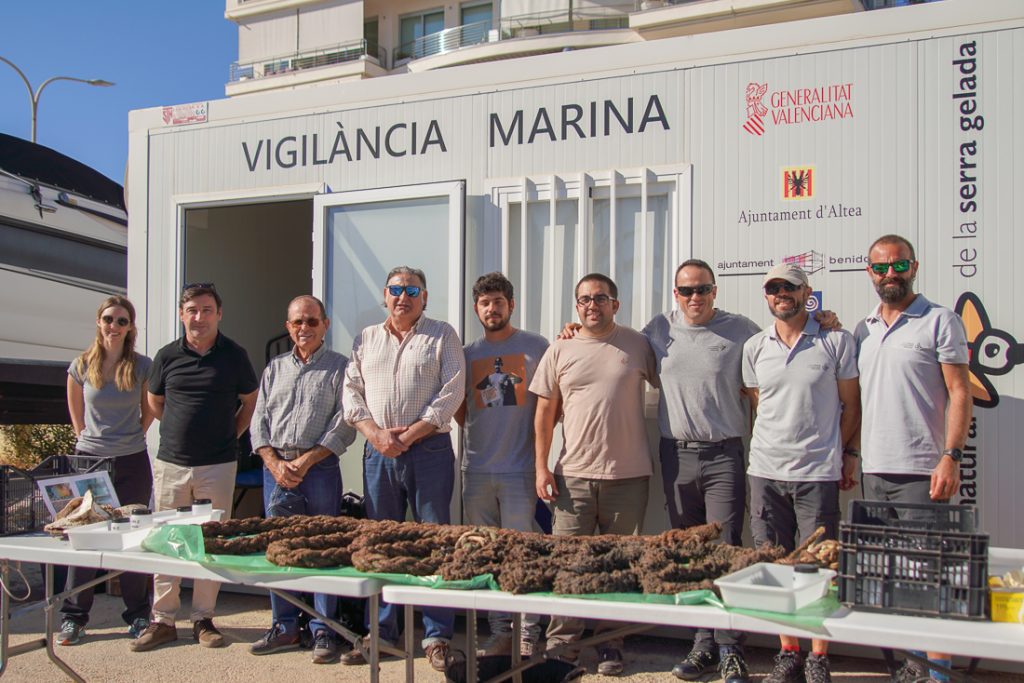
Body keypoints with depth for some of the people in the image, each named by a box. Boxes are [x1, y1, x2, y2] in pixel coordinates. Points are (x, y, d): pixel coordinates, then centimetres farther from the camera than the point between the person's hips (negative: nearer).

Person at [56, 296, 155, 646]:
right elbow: (75, 410, 16)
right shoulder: (81, 366, 1)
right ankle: (73, 617, 11)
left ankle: (138, 616, 14)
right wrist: (89, 437, 13)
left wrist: (131, 437, 9)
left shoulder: (143, 367, -2)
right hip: (89, 459, 1)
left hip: (132, 462, -1)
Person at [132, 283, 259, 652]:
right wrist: (181, 428, 12)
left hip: (218, 465, -1)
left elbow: (250, 401, 11)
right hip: (171, 462, 2)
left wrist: (229, 434, 5)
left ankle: (203, 619, 14)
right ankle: (162, 619, 16)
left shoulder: (234, 355, -1)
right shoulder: (167, 356, 3)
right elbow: (155, 402, 18)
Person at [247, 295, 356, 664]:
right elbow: (259, 421, 11)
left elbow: (344, 425, -5)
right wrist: (275, 463, -5)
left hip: (320, 467, -4)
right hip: (275, 467, 4)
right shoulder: (274, 369, 16)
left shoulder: (339, 367, 2)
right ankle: (285, 627, 19)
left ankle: (323, 630, 7)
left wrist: (304, 462, -12)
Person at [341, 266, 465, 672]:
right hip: (378, 453, 4)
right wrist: (376, 433, -8)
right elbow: (352, 392, 9)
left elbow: (452, 391, -6)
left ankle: (437, 636, 7)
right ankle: (380, 632, 18)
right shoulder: (365, 339, 15)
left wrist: (410, 434, -12)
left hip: (429, 451, -3)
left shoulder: (442, 335, 4)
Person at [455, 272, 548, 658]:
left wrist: (537, 435, -6)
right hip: (477, 468, 4)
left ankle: (529, 633, 8)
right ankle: (499, 632, 19)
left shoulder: (536, 347, 1)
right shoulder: (467, 354, 13)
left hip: (519, 470, -4)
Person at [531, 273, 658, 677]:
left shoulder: (638, 345, 5)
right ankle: (562, 642, 12)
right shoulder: (560, 351, 7)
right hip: (574, 475, 1)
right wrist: (541, 467, 2)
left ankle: (610, 644, 18)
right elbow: (545, 412, 8)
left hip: (628, 476, 0)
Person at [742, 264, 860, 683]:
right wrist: (771, 449, 10)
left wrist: (843, 454, 1)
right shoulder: (754, 347, 9)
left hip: (818, 474, -3)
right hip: (765, 473, 3)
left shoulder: (836, 341, 0)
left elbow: (851, 405, 5)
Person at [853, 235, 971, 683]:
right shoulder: (862, 330, 15)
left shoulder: (940, 322, -2)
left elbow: (960, 393, -6)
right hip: (873, 469, 6)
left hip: (921, 470, -6)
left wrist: (951, 457, -15)